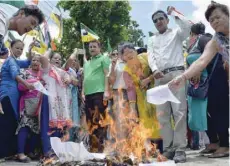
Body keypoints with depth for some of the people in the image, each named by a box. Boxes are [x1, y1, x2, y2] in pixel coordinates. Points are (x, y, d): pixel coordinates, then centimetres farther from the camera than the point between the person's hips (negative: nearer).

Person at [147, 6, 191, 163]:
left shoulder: (176, 33, 13)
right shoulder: (152, 40, 24)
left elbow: (188, 26, -8)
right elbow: (150, 56, 9)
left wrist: (174, 12, 6)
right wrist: (155, 70, -12)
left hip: (176, 73, -5)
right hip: (159, 77, 5)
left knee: (179, 112, -11)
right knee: (162, 114, 2)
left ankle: (180, 149, -10)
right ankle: (169, 148, 7)